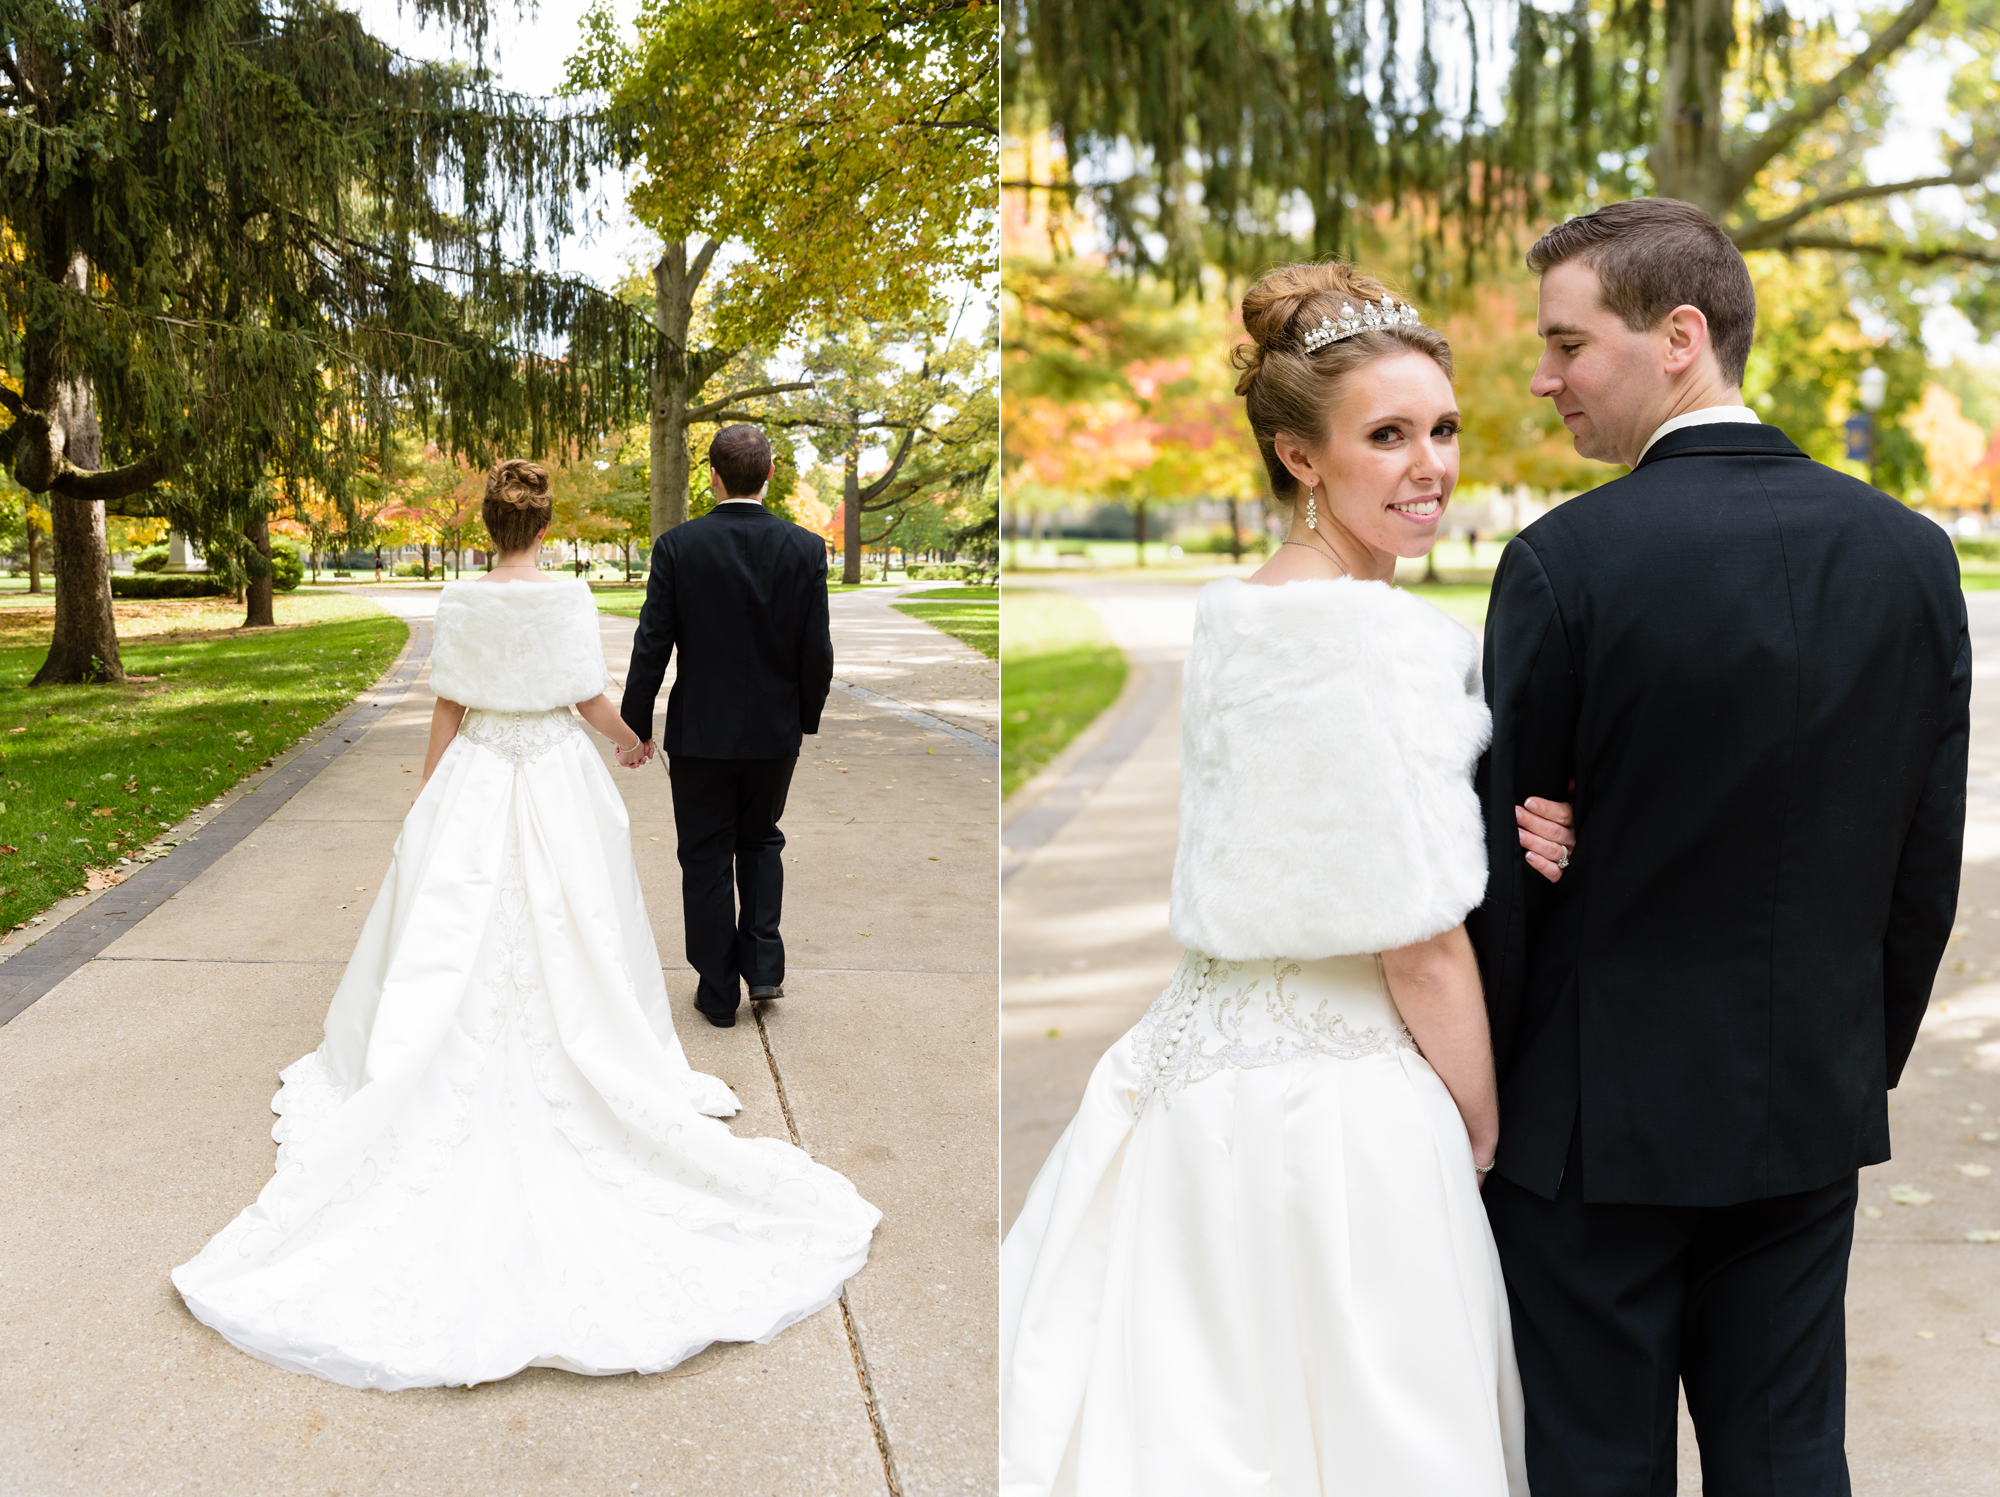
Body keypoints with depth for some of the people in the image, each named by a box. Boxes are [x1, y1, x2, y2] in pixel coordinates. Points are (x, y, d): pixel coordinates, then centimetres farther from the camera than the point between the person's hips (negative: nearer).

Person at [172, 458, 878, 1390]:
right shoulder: (570, 599, -8)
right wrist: (636, 742, 15)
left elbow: (448, 709, -1)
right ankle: (574, 1088, 15)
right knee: (566, 951, 8)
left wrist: (427, 803, 8)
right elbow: (590, 701, -5)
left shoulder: (460, 603, -4)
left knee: (454, 946, 7)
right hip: (557, 778, -1)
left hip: (476, 780, 1)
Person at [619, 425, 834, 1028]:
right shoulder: (805, 547, -7)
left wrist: (635, 724, 1)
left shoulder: (677, 546, -11)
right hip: (775, 730, 2)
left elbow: (652, 645, -10)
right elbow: (817, 651, -5)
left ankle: (718, 991, 17)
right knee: (760, 842, 23)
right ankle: (763, 963, 13)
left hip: (700, 732, -2)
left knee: (706, 860, 10)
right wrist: (807, 718, 10)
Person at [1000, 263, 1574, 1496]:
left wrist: (1497, 839, -3)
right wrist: (1482, 1128, -2)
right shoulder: (1384, 634, -19)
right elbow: (1422, 941, -17)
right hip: (1343, 1105, -8)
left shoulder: (1232, 611, 6)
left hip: (1200, 1062, 8)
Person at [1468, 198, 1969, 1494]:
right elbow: (1929, 862, 4)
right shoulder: (1911, 552, -1)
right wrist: (1865, 1067, 16)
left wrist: (1480, 1091, 1)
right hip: (1813, 1111, 5)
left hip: (1598, 1110, -5)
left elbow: (1504, 864, -12)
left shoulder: (1566, 560, -17)